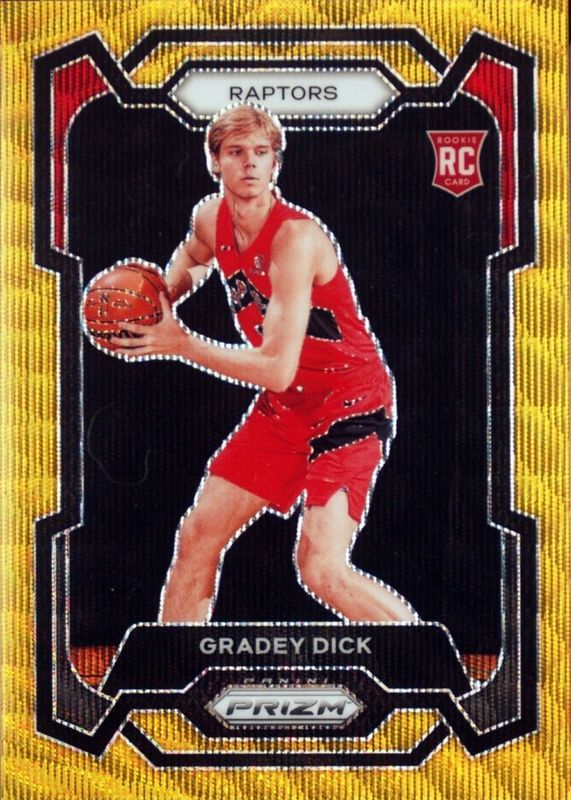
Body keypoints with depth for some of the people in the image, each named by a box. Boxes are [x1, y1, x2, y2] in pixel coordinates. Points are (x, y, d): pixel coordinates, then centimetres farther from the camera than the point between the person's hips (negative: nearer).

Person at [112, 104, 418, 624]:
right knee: (198, 535, 8)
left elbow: (277, 368, -30)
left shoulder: (296, 237, -26)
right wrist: (158, 302, 5)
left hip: (353, 405, -8)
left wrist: (178, 344, -23)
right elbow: (192, 257, 25)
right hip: (285, 407, 8)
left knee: (320, 568, -20)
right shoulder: (210, 218, -2)